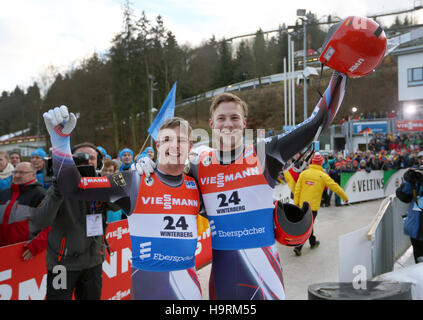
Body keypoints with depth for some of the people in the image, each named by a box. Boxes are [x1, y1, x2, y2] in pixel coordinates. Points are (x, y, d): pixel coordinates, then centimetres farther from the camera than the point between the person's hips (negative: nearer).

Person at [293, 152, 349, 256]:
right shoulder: (322, 175, -7)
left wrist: (296, 203, 5)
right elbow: (335, 187, -2)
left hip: (303, 204, 5)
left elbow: (297, 189, 0)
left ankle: (313, 242, 39)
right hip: (313, 205, -4)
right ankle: (298, 247, -5)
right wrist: (345, 197, 11)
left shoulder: (303, 173, 1)